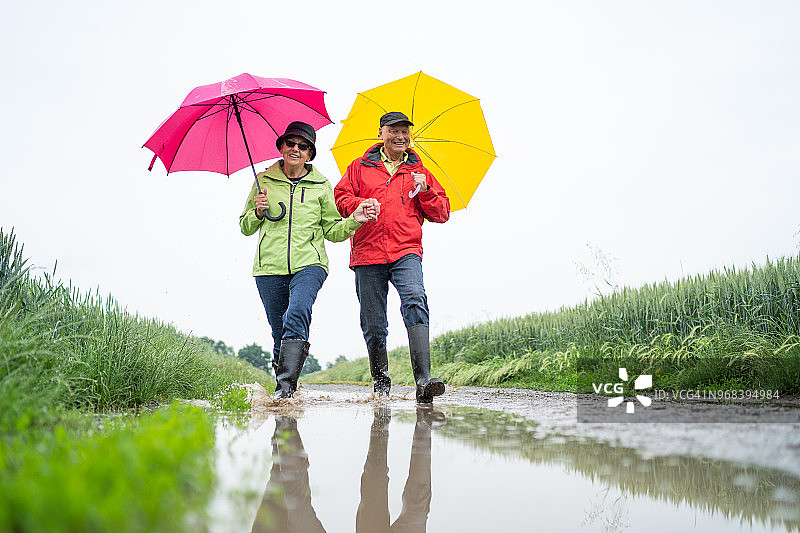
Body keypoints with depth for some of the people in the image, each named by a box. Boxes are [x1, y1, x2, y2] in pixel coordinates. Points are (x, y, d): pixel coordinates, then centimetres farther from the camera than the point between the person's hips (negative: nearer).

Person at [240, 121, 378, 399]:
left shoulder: (321, 186, 11)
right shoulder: (264, 181, 11)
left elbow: (333, 230, 14)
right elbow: (245, 227, 17)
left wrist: (354, 219, -4)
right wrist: (257, 212, -3)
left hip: (308, 264, -1)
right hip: (270, 266, 2)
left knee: (298, 312, -27)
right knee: (279, 330, 2)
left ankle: (287, 383, -29)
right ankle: (282, 391, 19)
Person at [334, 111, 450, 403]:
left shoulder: (420, 172, 19)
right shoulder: (360, 167, 17)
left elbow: (442, 213, 16)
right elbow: (340, 197, 10)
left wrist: (425, 191, -3)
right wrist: (361, 206, -10)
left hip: (406, 251, -1)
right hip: (367, 253, 1)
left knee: (415, 302, -26)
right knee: (373, 322, 3)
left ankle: (424, 381, -34)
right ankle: (381, 379, 24)